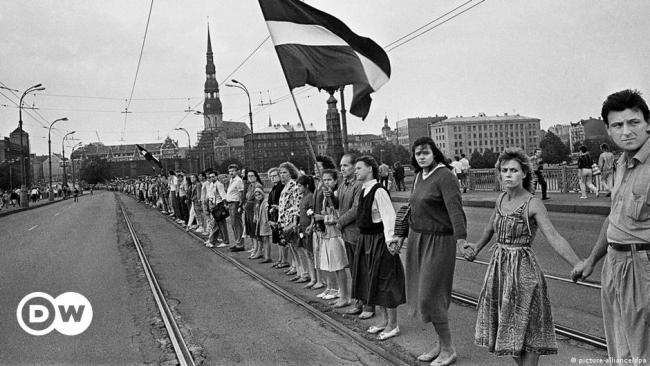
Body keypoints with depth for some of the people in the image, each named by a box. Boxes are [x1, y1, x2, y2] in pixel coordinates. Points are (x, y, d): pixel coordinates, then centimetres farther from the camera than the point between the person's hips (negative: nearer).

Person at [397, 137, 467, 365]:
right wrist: (402, 234, 26)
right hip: (417, 239, 9)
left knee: (430, 296, -6)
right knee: (421, 294, 13)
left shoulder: (445, 176, -15)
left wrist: (461, 238, -38)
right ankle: (440, 345, 28)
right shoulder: (419, 177, 11)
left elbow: (455, 209, -27)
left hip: (438, 241, -9)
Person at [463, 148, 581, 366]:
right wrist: (476, 248, 28)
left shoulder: (533, 204, -14)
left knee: (525, 329, 3)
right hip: (498, 266, 6)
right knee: (507, 328, 15)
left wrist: (579, 265, -33)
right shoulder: (501, 199, 4)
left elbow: (554, 238, -23)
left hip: (523, 268, -6)